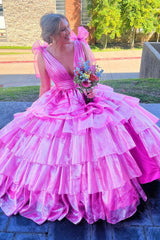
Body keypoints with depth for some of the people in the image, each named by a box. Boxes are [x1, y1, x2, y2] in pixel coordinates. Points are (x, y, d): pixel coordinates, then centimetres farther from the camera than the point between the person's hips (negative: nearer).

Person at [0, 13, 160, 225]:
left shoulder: (81, 45, -5)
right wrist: (39, 109, 10)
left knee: (100, 141, -1)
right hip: (60, 107, -1)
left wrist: (91, 89, -21)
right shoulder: (43, 55, -8)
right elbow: (45, 87, 3)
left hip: (90, 99, 2)